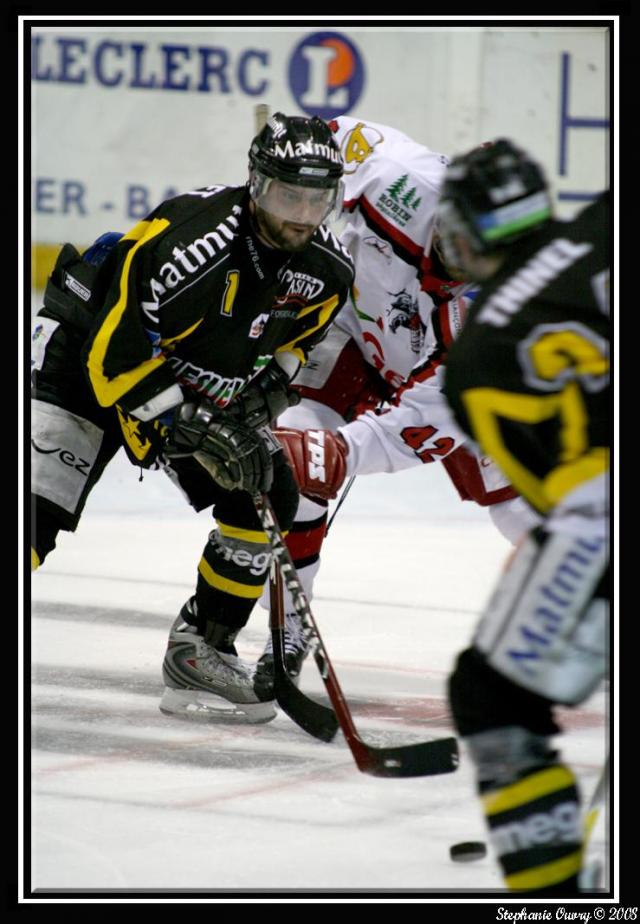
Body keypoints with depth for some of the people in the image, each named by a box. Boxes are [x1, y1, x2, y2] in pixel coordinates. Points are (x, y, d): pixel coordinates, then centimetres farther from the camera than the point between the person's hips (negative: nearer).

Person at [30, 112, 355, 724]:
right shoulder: (192, 241, -35)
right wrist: (191, 432, -30)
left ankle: (198, 652, 9)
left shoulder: (328, 270, -13)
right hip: (88, 353, -7)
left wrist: (261, 401, -5)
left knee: (261, 498, -4)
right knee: (36, 509, -20)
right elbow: (116, 352, -31)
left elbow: (292, 339, 9)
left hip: (203, 387, 7)